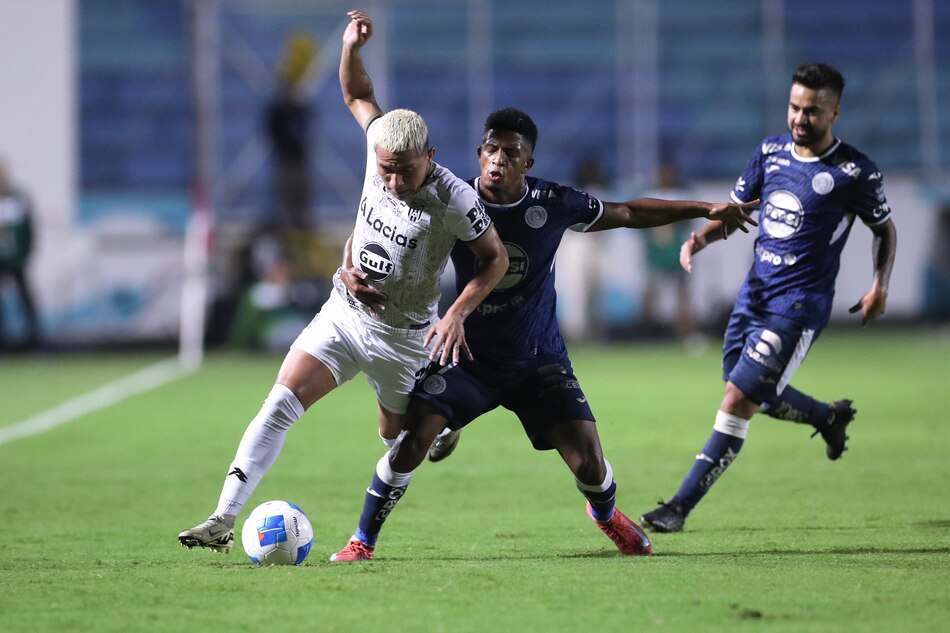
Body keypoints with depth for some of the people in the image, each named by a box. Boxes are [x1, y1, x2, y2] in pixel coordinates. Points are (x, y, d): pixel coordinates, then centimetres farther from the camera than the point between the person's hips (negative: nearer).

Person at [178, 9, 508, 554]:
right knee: (281, 403, -14)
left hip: (402, 337, -3)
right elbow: (359, 97, 7)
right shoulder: (380, 148, -11)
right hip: (343, 313, 3)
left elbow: (497, 258, -11)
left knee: (401, 439, 12)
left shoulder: (454, 200, -23)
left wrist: (458, 314, -22)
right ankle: (225, 519, -18)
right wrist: (351, 50, -12)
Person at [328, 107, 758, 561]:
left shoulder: (553, 204, -11)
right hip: (468, 356, -1)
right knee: (412, 442, -22)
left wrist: (706, 210, 7)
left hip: (539, 361, 1)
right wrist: (351, 274, -29)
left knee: (589, 465, -7)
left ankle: (606, 514, 31)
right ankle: (362, 542, -2)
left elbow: (628, 213, 6)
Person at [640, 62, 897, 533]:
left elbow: (885, 228, 6)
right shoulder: (770, 152, 6)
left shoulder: (855, 172, -8)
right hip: (755, 294, 7)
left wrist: (880, 286, -6)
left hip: (799, 305, -7)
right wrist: (701, 238, -5)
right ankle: (830, 416, 47)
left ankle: (681, 506, -12)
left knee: (739, 399, -14)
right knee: (757, 397, 17)